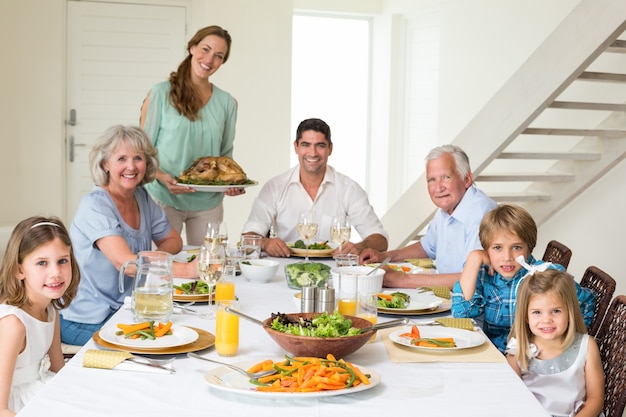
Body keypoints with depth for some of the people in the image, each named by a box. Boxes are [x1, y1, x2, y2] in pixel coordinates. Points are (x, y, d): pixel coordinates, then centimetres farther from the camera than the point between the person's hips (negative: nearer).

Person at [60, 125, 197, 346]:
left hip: (126, 310, 7)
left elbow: (173, 240, 15)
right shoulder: (94, 206, -18)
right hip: (86, 323, -7)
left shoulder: (142, 198, 5)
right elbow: (124, 262, -32)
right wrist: (188, 269, -42)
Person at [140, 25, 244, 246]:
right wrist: (162, 177, -20)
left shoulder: (227, 103, 7)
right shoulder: (161, 94, -4)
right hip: (165, 199, -3)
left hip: (208, 203, 3)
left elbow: (226, 154, 13)